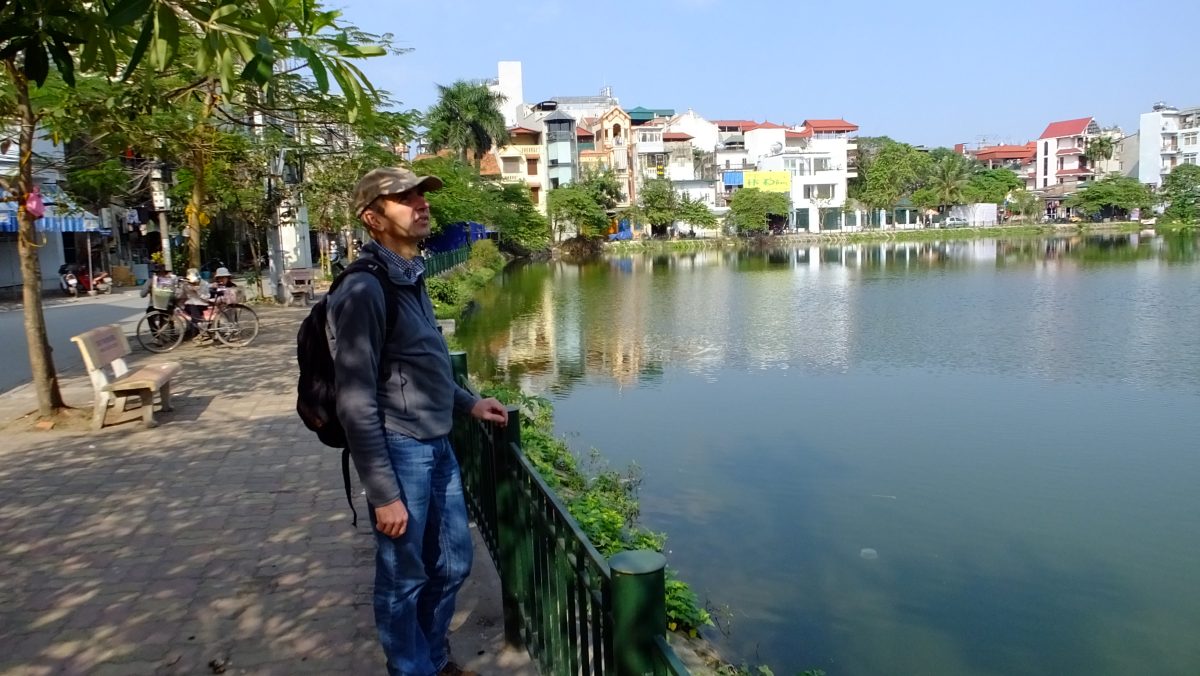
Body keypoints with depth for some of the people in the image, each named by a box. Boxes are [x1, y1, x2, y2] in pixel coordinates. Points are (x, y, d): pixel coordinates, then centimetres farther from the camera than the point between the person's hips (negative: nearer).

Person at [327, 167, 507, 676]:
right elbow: (356, 401, -19)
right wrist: (384, 494, -19)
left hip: (438, 448, 9)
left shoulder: (412, 277, 8)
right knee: (404, 580, 9)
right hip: (400, 453, -9)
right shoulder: (365, 289, -18)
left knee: (453, 563, 20)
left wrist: (468, 403, 19)